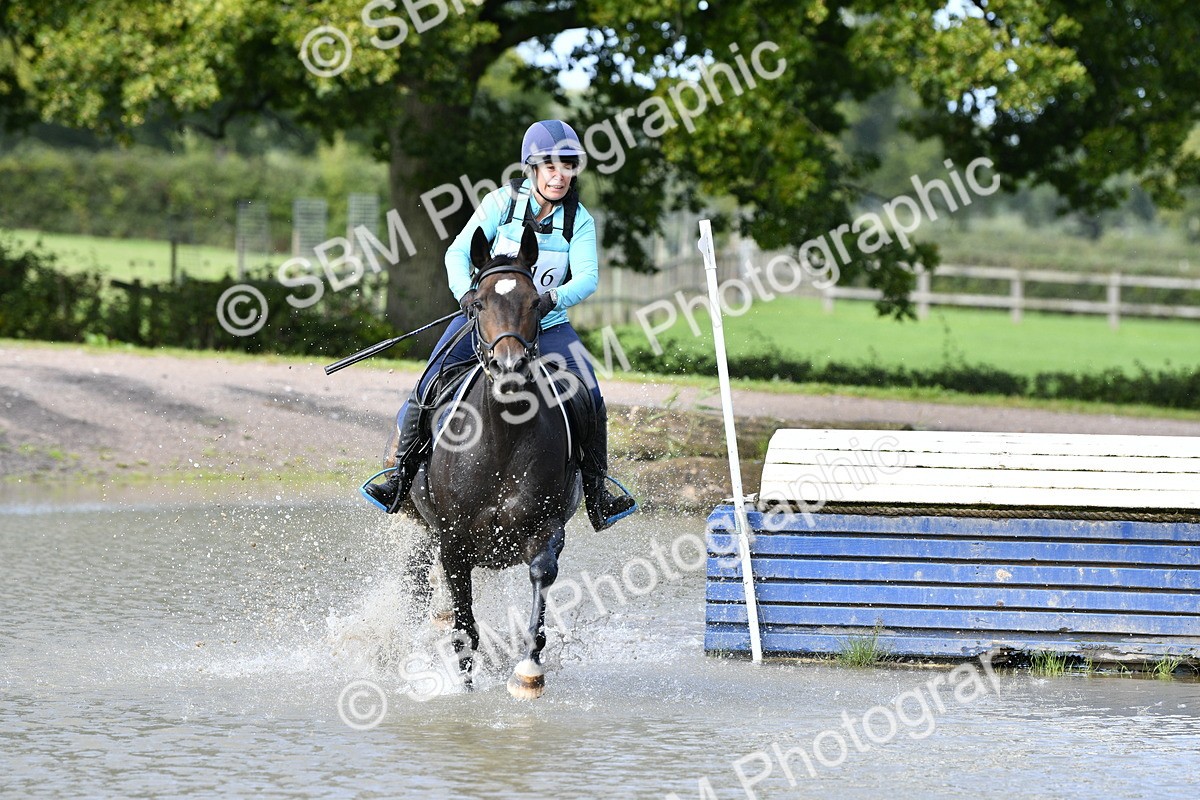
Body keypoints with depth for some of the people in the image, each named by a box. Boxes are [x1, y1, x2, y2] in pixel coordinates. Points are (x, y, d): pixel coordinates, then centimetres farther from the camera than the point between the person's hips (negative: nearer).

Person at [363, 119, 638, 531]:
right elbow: (458, 252, -10)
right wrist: (466, 292, -31)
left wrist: (552, 299, -34)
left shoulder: (579, 220, -2)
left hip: (548, 325, 1)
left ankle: (597, 493, 1)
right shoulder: (503, 203, -5)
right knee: (429, 389, -17)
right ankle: (401, 473, 1)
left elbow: (587, 277, -14)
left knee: (590, 399, -16)